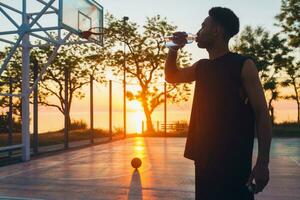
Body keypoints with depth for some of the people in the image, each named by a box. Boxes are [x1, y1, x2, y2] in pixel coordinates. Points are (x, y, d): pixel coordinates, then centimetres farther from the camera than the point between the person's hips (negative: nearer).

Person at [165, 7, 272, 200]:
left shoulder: (243, 64, -7)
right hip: (204, 158, 6)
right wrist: (174, 49, 10)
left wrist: (262, 163, -18)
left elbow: (262, 113, -10)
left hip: (234, 161, -6)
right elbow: (171, 76, 28)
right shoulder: (201, 66, 11)